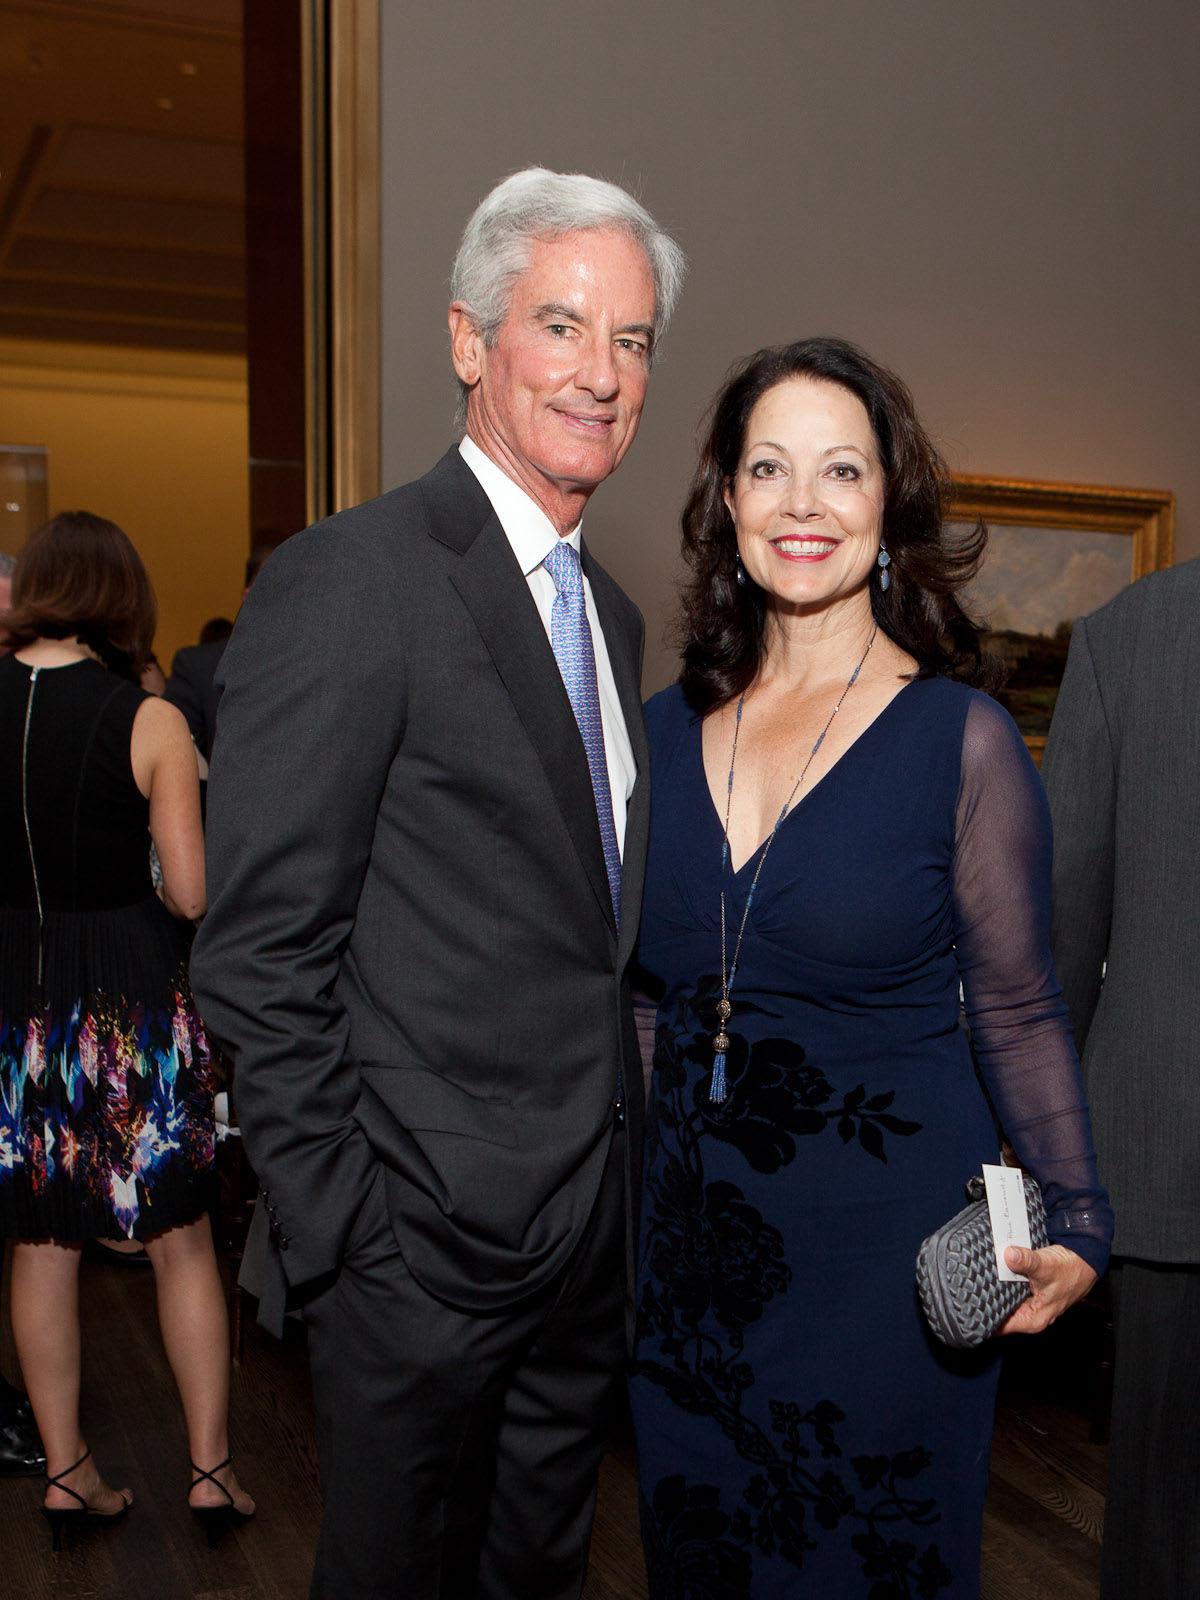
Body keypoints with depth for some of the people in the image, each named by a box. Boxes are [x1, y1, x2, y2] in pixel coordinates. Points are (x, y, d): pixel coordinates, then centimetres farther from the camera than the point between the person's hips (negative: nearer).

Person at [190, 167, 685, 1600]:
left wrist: (622, 1164, 11)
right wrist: (339, 1235, -17)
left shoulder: (609, 610, 10)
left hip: (591, 1223, 7)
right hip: (429, 1237, -7)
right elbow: (260, 956, -17)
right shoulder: (349, 582, -16)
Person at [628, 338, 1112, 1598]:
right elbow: (643, 974, 9)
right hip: (690, 1224, 4)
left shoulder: (962, 740, -10)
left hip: (880, 1233, -4)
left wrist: (1075, 1224, -16)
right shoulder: (670, 727, 2)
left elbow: (1017, 1013, -6)